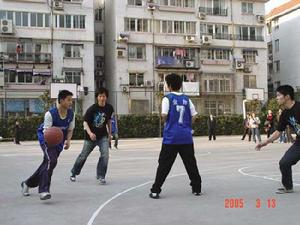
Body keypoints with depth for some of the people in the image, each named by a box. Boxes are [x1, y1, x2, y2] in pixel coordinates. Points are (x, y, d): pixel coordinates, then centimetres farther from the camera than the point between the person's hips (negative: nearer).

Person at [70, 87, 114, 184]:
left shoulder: (109, 108, -6)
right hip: (91, 136, -2)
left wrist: (110, 134, 13)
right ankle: (73, 173, 34)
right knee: (83, 156, 11)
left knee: (105, 155, -16)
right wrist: (90, 133, -34)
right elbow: (85, 122, -18)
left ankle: (100, 176, -1)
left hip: (103, 136, 2)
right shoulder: (92, 109, -18)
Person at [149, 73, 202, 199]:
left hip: (171, 137, -3)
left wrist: (165, 121, 8)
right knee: (191, 164, 13)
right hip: (186, 137, 3)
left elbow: (164, 115, -13)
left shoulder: (168, 98, -4)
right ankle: (197, 188, 18)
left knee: (164, 165, 2)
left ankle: (155, 191, 4)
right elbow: (193, 116, 6)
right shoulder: (186, 99, 8)